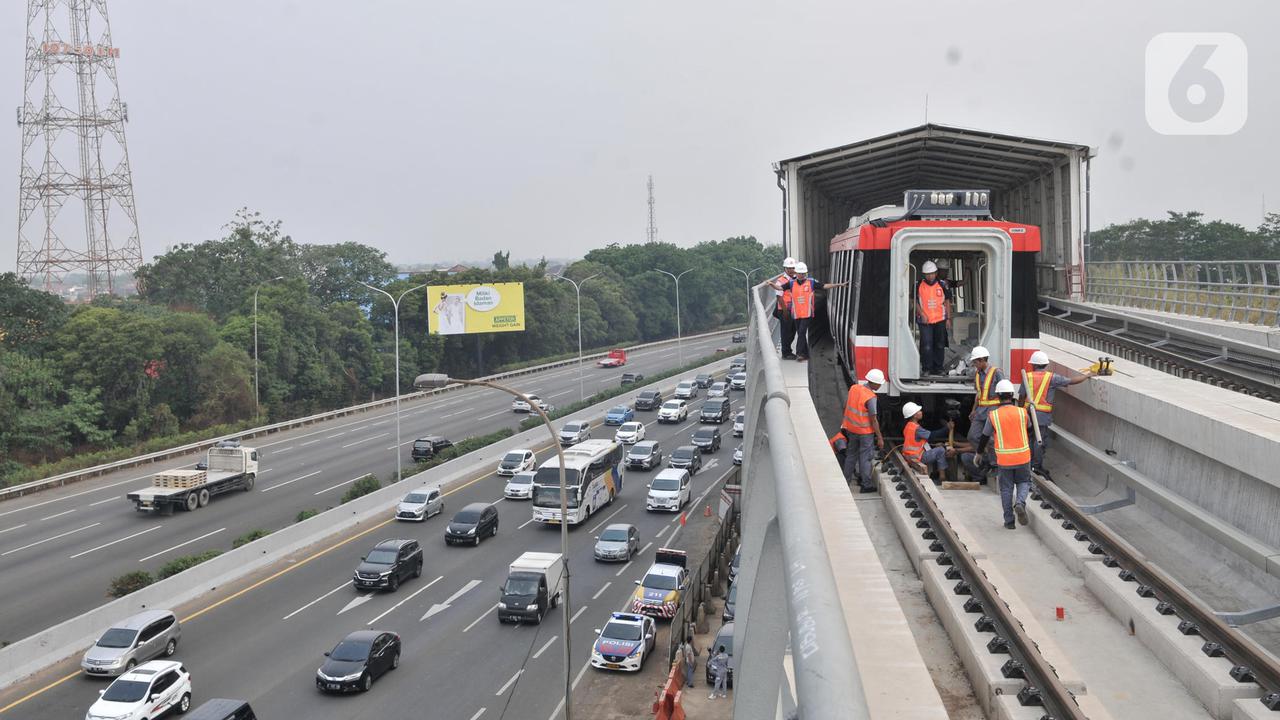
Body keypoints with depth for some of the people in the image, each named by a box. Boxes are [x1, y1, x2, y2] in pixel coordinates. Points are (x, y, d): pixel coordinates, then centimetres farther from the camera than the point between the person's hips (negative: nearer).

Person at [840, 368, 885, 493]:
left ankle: (846, 481, 28)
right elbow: (873, 420, -20)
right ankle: (866, 485, 14)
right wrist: (880, 437, -12)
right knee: (865, 457, 5)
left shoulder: (853, 388, -3)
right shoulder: (870, 398, -23)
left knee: (851, 455, 19)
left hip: (851, 429, 6)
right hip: (865, 432, -6)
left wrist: (844, 422, 22)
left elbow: (845, 407, 8)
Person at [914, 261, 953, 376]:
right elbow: (914, 301, 2)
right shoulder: (918, 285, -2)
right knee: (926, 345, -10)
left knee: (939, 345, 9)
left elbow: (947, 302, 8)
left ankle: (937, 368, 19)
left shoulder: (942, 285, 3)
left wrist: (948, 318, 4)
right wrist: (922, 314, -10)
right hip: (925, 321, -2)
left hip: (940, 320, 2)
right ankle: (926, 368, -2)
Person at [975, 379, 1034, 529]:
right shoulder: (1022, 412, -3)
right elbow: (1029, 428, 16)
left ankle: (1009, 521, 12)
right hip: (1023, 457, 1)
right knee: (1023, 482, 20)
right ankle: (1020, 503, -9)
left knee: (1006, 489, 11)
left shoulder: (993, 415, -7)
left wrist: (978, 454, 18)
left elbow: (985, 437, 2)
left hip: (1004, 459, -1)